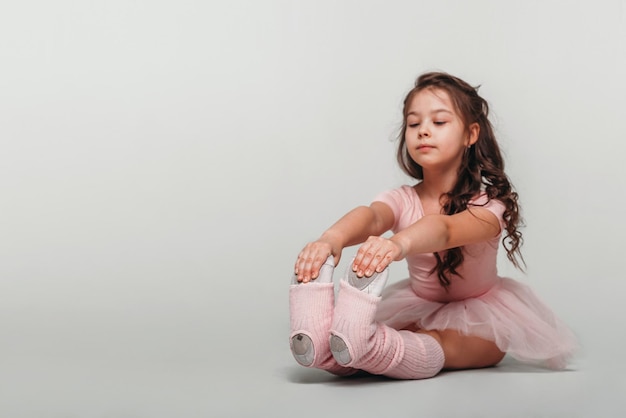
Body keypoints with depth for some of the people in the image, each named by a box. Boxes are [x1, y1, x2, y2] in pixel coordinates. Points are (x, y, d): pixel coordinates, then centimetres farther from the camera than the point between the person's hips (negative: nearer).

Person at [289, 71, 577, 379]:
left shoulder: (487, 204, -20)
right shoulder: (402, 200, -9)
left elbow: (444, 229, -46)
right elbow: (370, 216, -36)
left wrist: (399, 243, -70)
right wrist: (332, 238, -62)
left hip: (478, 316, -5)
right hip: (418, 311, 6)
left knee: (437, 346, -41)